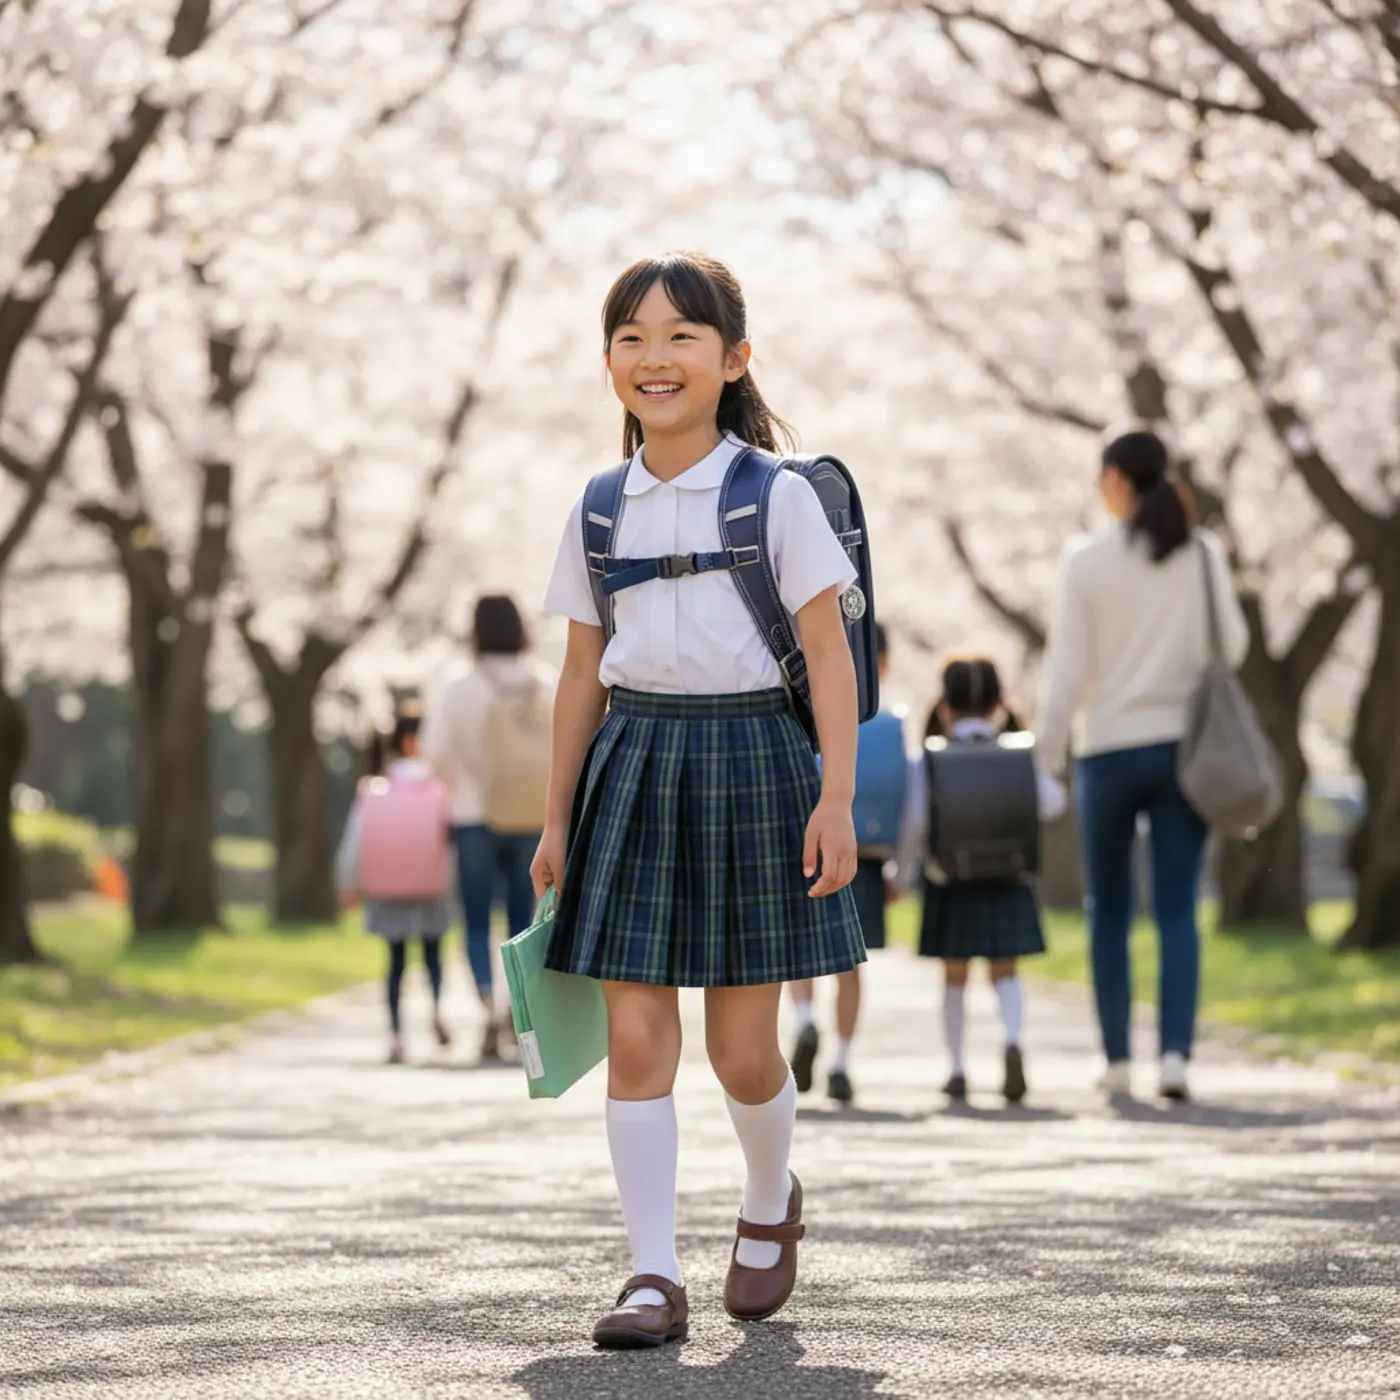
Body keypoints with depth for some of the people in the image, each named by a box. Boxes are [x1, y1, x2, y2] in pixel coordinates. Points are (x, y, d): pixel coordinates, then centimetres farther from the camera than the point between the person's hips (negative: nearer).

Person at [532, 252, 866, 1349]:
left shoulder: (777, 497, -3)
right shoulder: (599, 511, 7)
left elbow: (829, 654, -5)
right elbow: (583, 673, 12)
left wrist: (837, 798, -12)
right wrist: (558, 819, 12)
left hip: (749, 760, -3)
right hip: (632, 767, 3)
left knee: (743, 1047, 3)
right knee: (635, 1036, -5)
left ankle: (771, 1204, 33)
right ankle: (654, 1276, 1)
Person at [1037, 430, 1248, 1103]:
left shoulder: (1086, 561, -6)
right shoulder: (1203, 554, 0)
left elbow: (1067, 669, -6)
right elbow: (1232, 646, 6)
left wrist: (1049, 751, 2)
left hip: (1109, 749, -1)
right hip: (1184, 744, 1)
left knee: (1109, 909, 12)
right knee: (1177, 908, 1)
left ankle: (1117, 1059, 12)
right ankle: (1175, 1052, -13)